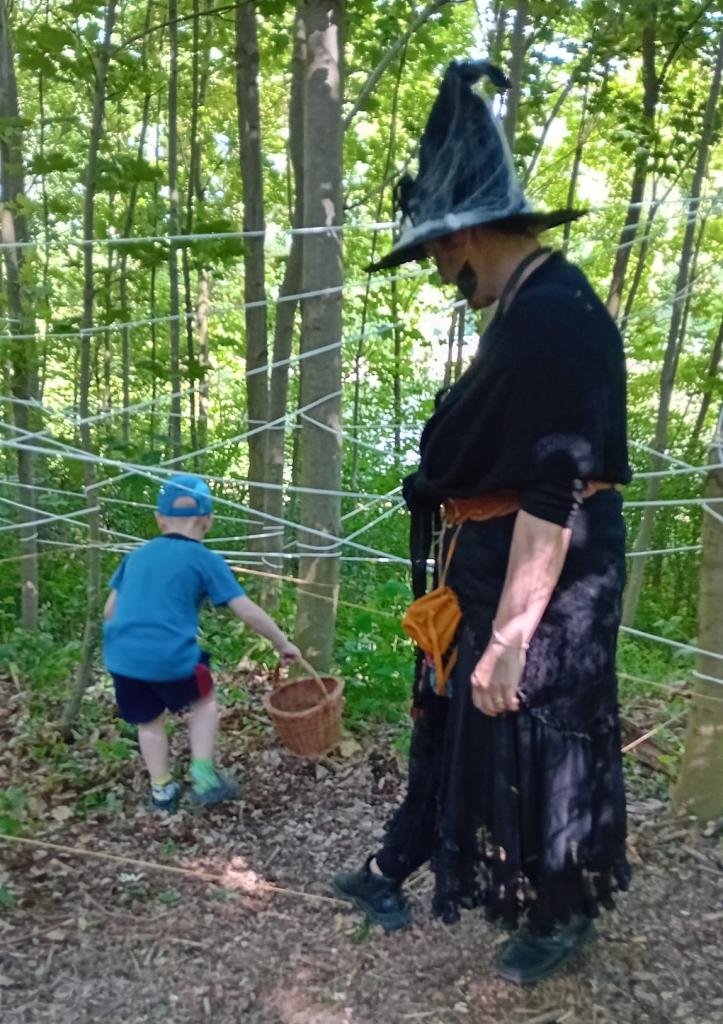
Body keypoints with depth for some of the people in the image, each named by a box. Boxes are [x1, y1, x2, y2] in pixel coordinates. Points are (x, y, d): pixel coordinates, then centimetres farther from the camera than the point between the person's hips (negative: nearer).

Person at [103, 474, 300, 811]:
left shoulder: (137, 555, 16)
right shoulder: (206, 560, 3)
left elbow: (109, 611, 20)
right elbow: (247, 611, 1)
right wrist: (282, 643, 13)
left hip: (122, 657, 4)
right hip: (171, 656, -4)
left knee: (149, 720, 26)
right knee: (204, 701, 25)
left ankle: (162, 791, 32)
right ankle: (204, 776, 15)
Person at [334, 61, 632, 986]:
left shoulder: (555, 320, -23)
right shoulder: (532, 310, 10)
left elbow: (554, 497, -27)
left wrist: (508, 637, -24)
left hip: (543, 588, -10)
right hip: (489, 570, 10)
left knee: (539, 744, 8)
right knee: (450, 718, 21)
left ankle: (563, 915, 33)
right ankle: (396, 867, 41)